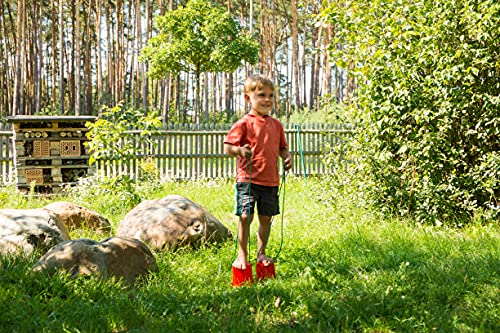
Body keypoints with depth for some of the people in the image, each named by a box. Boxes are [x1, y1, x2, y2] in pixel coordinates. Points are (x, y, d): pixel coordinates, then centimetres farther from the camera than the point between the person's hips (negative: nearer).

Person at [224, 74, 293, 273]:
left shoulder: (276, 124, 13)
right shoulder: (244, 123, -5)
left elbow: (282, 147, 24)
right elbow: (227, 147, -7)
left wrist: (287, 156, 4)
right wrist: (240, 150, -27)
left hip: (271, 180, 5)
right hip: (248, 178, -5)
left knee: (266, 218, 11)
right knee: (245, 216, -8)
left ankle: (261, 253, 25)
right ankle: (242, 255, 5)